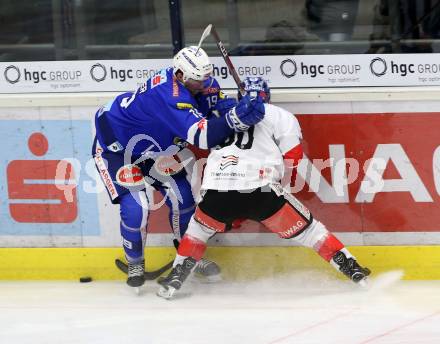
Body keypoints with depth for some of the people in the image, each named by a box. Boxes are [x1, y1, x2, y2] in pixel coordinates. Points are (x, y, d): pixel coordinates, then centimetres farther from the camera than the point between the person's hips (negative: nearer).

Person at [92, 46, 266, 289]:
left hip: (151, 146, 8)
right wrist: (237, 118, -60)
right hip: (115, 145, -8)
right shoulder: (169, 95, -41)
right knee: (135, 209, -15)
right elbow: (201, 136, -48)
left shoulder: (200, 83, -15)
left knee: (182, 197, 5)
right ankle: (134, 264, 10)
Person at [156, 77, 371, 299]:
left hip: (217, 189, 2)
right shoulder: (280, 116, 15)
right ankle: (349, 267, 3)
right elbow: (293, 157, 7)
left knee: (199, 228, 28)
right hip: (260, 190, -2)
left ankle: (174, 279, 18)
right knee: (305, 228, 9)